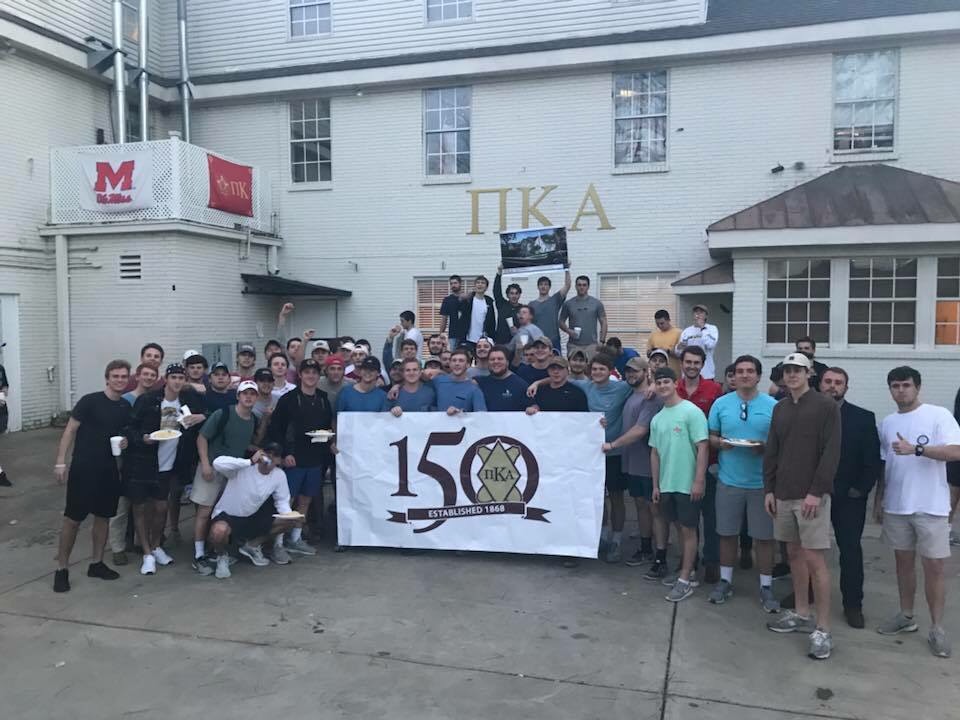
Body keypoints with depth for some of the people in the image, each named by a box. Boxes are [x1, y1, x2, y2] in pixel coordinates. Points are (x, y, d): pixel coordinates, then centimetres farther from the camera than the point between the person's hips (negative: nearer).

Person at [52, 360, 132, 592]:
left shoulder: (126, 407, 6)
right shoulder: (90, 401, -10)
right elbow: (70, 430, -9)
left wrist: (126, 442, -4)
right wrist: (60, 462, -14)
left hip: (109, 470, 5)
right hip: (83, 468, -5)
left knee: (103, 517, 11)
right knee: (73, 519, -1)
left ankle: (96, 563, 25)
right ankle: (62, 568, 12)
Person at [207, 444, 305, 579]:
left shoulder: (279, 475, -8)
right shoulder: (243, 468, -24)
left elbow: (282, 501, 1)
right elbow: (217, 463, -40)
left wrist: (289, 515, -20)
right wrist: (250, 461, -40)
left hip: (254, 517, 5)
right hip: (228, 515, -5)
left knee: (292, 522, -6)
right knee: (218, 531, -39)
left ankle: (252, 545, 13)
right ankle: (222, 556, -1)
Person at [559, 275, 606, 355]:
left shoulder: (597, 303, 5)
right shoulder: (568, 304, 6)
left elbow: (603, 323, 6)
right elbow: (561, 322, 12)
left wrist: (601, 342, -3)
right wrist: (568, 331, -9)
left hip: (591, 345, -1)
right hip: (573, 345, 1)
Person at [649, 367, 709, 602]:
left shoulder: (691, 412, -11)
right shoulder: (657, 419, 10)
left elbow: (702, 448, -14)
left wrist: (699, 481, -18)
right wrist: (656, 485, 13)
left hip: (688, 484, -6)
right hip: (667, 484, 6)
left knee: (688, 530, 2)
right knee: (680, 527, 15)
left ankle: (685, 580, 8)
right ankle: (687, 572, 27)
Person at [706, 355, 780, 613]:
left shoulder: (773, 406, -3)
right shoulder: (720, 403, 2)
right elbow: (710, 437, 8)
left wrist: (766, 447, -19)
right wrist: (719, 443, -14)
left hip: (762, 482, -1)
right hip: (729, 480, 1)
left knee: (764, 536, 6)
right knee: (727, 533, 11)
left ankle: (766, 587, 20)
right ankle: (725, 580, 26)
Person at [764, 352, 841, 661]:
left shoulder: (827, 406, -6)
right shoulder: (780, 408, 11)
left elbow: (831, 453, -11)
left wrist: (816, 492, -17)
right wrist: (769, 489, 8)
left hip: (812, 495, -6)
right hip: (784, 494, 6)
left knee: (814, 558, -7)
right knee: (794, 553, 13)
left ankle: (823, 629, 1)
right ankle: (801, 614, 25)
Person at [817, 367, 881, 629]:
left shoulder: (863, 418, -2)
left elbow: (873, 459, -3)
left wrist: (860, 489, -8)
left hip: (848, 497, -1)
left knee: (850, 550, 6)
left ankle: (853, 604, 16)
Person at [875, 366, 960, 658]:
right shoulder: (887, 423, 9)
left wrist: (915, 449, -27)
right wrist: (878, 499, 14)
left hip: (930, 506, -5)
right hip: (896, 505, 5)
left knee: (934, 566, 0)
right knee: (904, 561, 14)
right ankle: (906, 616, 28)